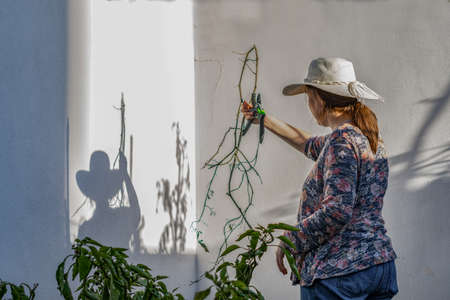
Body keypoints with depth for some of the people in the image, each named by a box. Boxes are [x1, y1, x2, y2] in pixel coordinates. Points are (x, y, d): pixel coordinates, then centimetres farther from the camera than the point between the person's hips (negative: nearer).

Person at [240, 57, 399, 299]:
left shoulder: (342, 141, -15)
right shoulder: (369, 137, 14)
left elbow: (337, 210, -23)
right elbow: (311, 146, 33)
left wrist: (291, 241, -11)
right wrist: (265, 120, 41)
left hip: (338, 272, -9)